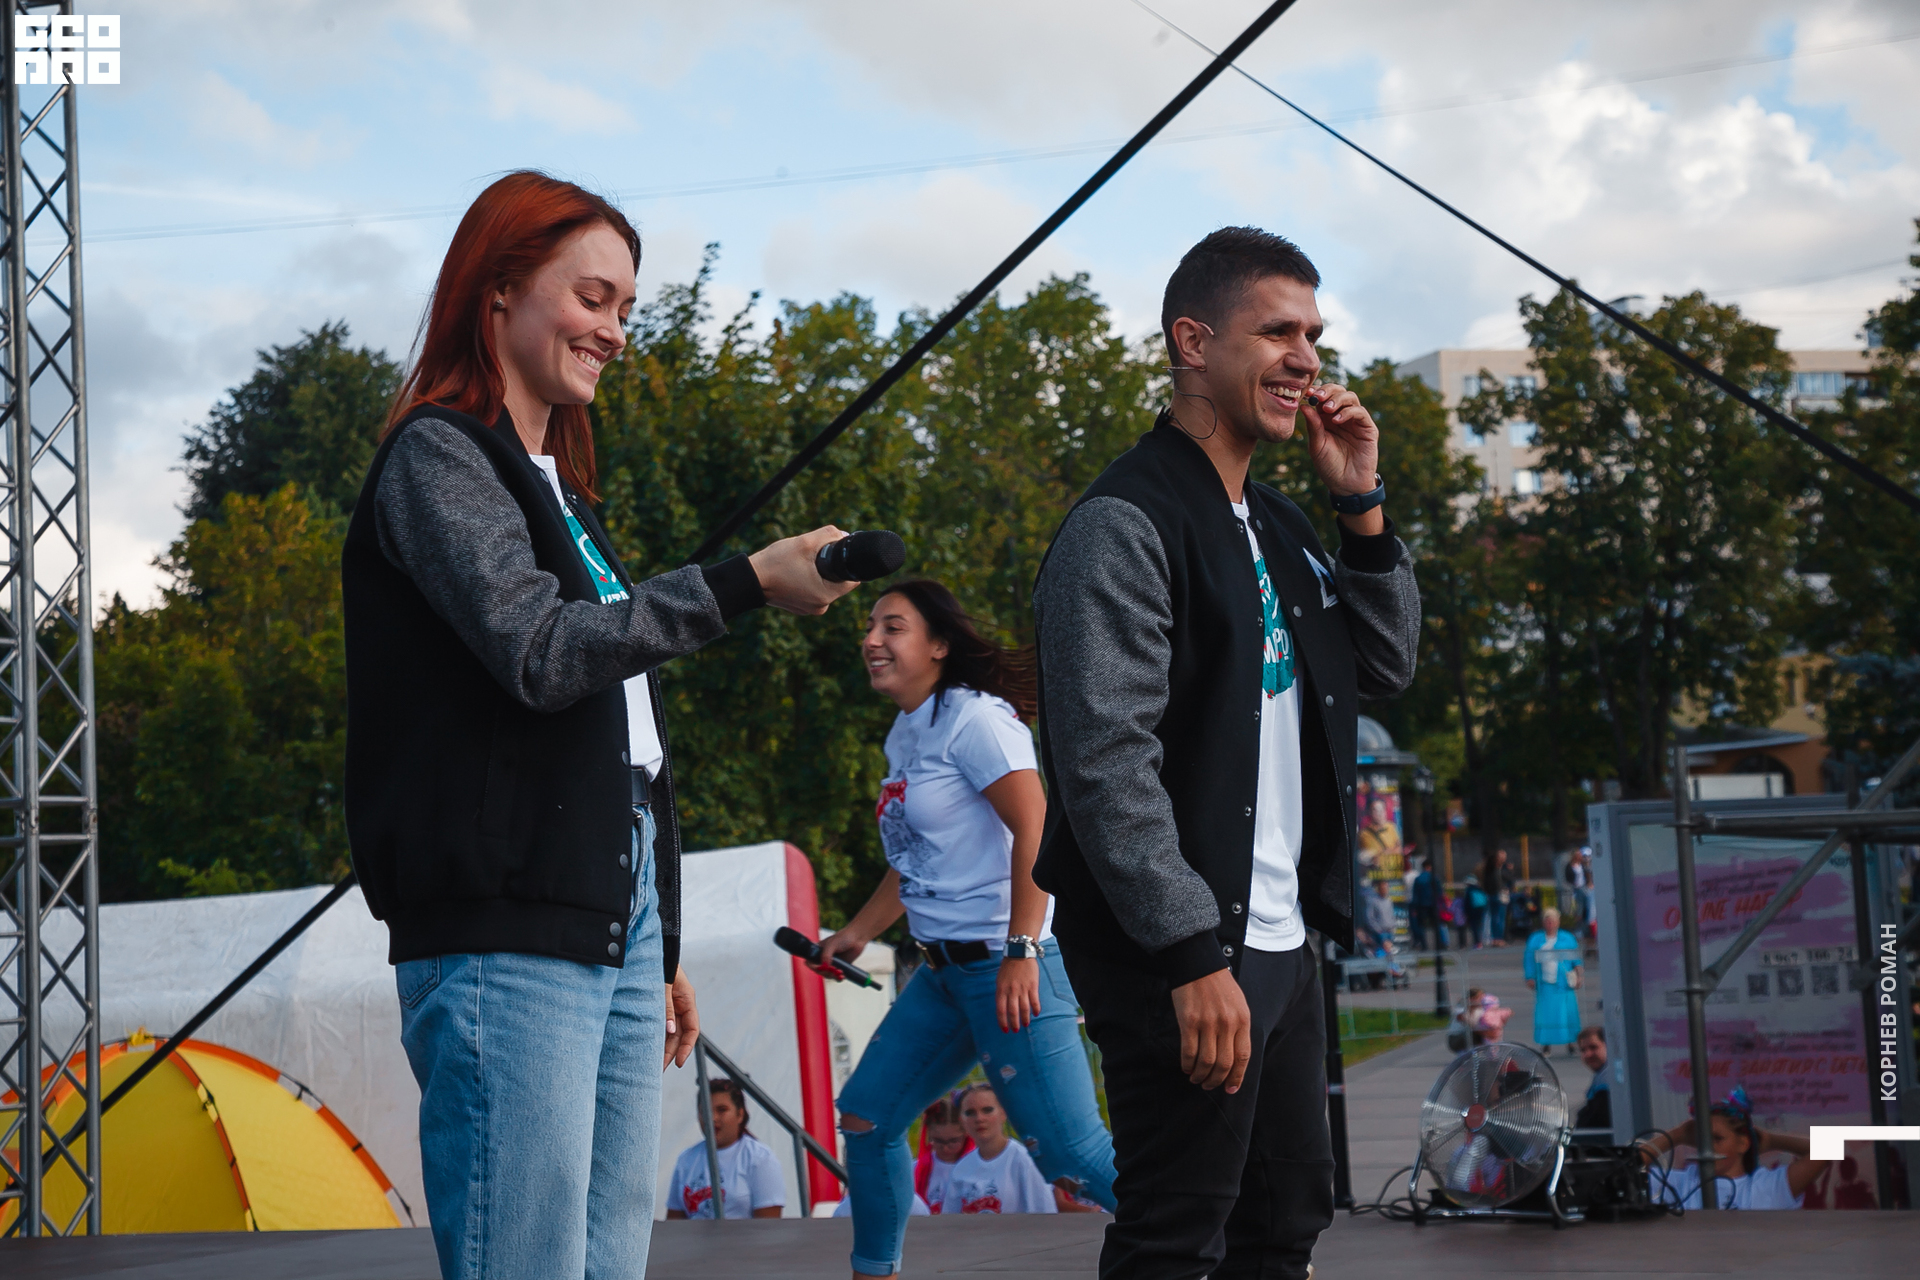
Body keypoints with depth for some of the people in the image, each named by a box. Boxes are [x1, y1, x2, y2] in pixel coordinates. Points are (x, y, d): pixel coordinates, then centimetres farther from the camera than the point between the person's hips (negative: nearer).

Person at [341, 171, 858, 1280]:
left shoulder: (559, 484, 24)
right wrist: (748, 584, -18)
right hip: (508, 937, -9)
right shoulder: (438, 458, -3)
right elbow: (538, 651, -18)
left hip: (616, 934, 9)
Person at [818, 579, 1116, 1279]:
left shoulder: (975, 718, -11)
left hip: (1007, 965, -10)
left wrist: (1021, 951, -25)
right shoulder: (904, 735, 17)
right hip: (944, 971, 10)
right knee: (865, 1116, 10)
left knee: (1071, 1149, -13)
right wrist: (857, 933, 26)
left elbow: (1036, 830, -19)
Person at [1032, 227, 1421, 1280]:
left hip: (1278, 943, 9)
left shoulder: (1274, 525, 16)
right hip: (1182, 956, -9)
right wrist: (1193, 957, -24)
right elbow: (1108, 759, -20)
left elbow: (1386, 667, 21)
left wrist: (1359, 501, 8)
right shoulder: (1124, 524, -13)